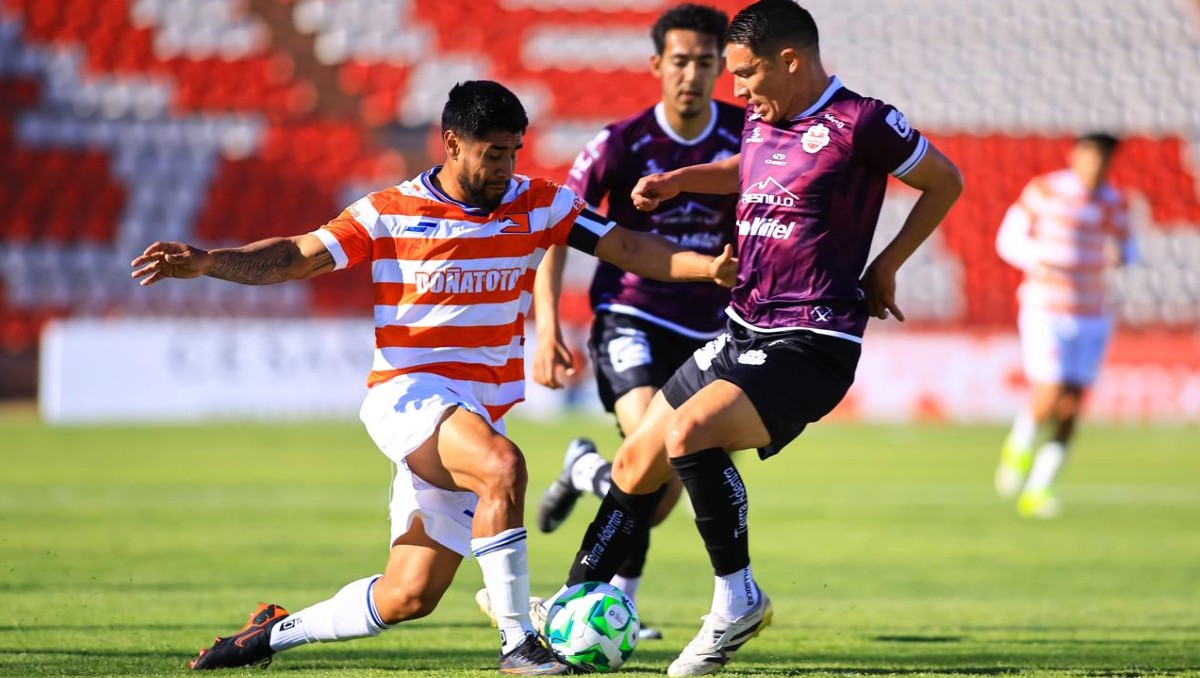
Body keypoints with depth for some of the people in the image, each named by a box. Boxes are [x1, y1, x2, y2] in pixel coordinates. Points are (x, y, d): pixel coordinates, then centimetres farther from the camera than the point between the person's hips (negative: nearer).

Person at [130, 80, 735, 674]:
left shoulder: (536, 206, 5)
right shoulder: (389, 213, -3)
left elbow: (627, 248, 2)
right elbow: (295, 258, -2)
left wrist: (710, 267, -13)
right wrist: (205, 262, -18)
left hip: (483, 416, 5)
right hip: (409, 395, -4)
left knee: (408, 597, 2)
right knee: (503, 467, -35)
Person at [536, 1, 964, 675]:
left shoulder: (860, 124, -13)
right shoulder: (763, 121, 10)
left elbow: (946, 181, 0)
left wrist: (886, 265, -1)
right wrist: (678, 181, 20)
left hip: (809, 346, -8)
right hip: (743, 333, 9)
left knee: (689, 434, -29)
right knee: (635, 464, 10)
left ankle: (738, 599, -14)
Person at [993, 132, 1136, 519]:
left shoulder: (1113, 203, 7)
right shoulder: (1043, 191, -5)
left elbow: (1126, 251, 18)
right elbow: (1009, 239, 0)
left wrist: (1121, 255, -7)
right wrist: (1038, 259, -19)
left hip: (1091, 318, 4)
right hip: (1045, 311, -4)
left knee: (1070, 409, -2)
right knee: (1048, 398, -14)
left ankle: (1037, 492, 8)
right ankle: (1018, 450, 18)